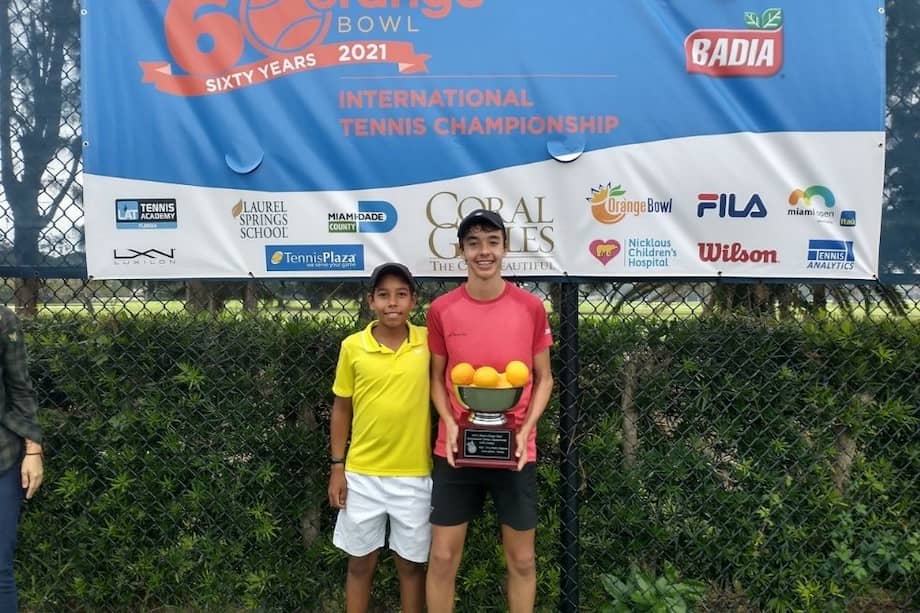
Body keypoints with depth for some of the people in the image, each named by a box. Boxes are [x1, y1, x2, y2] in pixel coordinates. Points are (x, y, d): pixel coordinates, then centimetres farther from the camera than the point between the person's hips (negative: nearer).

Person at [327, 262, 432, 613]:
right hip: (362, 473, 1)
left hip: (414, 474, 0)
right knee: (360, 562, 14)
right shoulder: (352, 346, -4)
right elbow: (341, 408, 4)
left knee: (411, 562, 13)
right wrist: (337, 467, 3)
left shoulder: (428, 341, -5)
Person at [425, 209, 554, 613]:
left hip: (515, 450, 0)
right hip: (456, 449, 0)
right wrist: (449, 423, -9)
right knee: (442, 557, 8)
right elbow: (436, 376, 7)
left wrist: (525, 429, -9)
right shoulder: (441, 309, -2)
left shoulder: (531, 308, -4)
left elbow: (543, 378, 4)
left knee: (522, 559, 13)